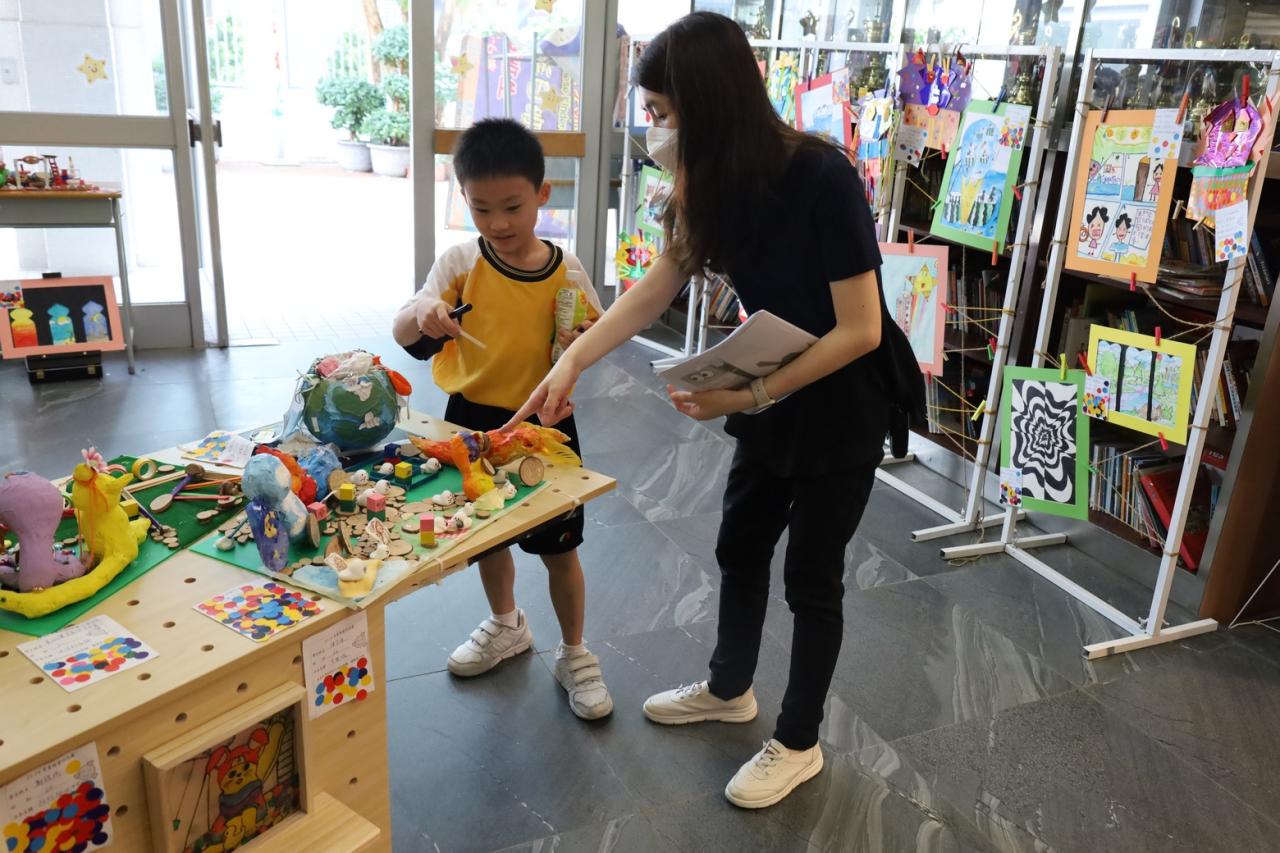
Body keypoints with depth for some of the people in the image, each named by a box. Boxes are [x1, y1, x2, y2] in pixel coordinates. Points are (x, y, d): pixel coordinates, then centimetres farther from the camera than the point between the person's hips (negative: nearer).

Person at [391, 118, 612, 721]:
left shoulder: (566, 272, -10)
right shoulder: (461, 264, -8)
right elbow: (404, 336, -11)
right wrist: (421, 313, -34)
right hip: (474, 422, 2)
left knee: (558, 547, 7)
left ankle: (574, 654, 29)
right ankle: (507, 626, 46)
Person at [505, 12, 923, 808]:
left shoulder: (823, 179, -28)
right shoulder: (721, 180, -5)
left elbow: (860, 330, -26)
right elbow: (656, 287, 1)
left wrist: (751, 393, -27)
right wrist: (572, 361, -5)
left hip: (844, 406, -7)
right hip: (773, 398, 7)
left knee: (812, 576, 6)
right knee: (740, 547, 18)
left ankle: (799, 743, 29)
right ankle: (729, 688, 43)